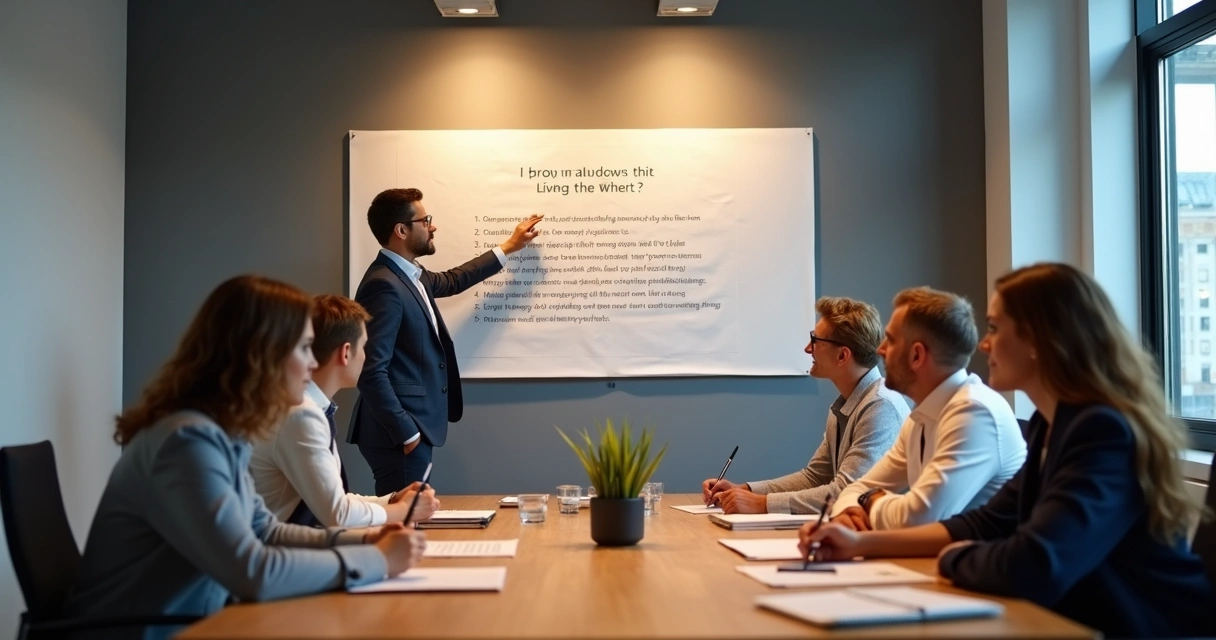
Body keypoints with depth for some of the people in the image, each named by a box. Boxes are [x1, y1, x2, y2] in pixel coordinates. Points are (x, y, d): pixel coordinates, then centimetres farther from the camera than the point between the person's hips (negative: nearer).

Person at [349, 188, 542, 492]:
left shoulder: (408, 275, 12)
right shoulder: (384, 285, -19)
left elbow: (450, 281, 34)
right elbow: (371, 371, -24)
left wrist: (508, 247, 39)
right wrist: (406, 433, -20)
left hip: (414, 427, 10)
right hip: (399, 434, -10)